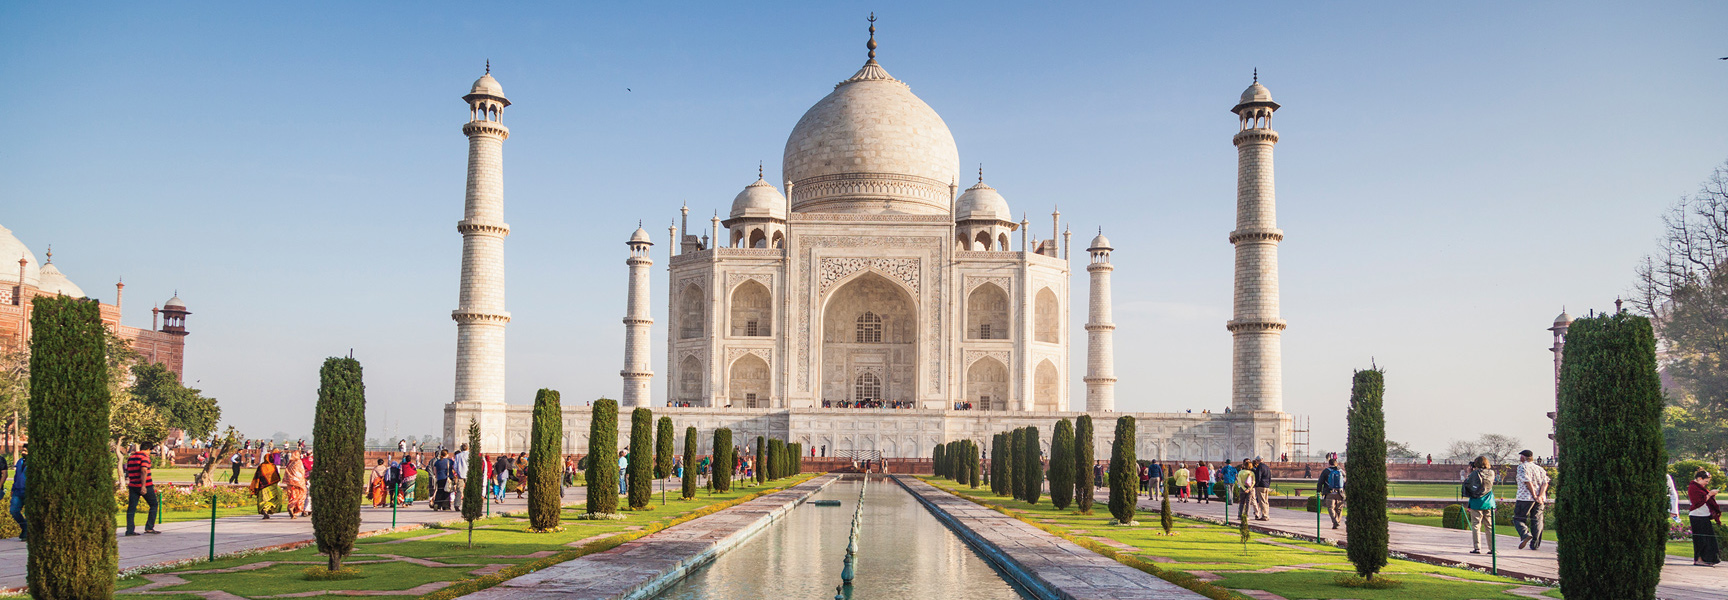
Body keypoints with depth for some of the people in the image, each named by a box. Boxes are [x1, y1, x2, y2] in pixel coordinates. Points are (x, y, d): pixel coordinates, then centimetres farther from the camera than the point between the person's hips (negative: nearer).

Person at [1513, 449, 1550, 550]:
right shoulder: (1540, 469, 17)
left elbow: (1527, 481, -13)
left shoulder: (1522, 467, -2)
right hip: (1540, 499, 5)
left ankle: (1525, 534, -23)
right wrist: (1540, 496, -6)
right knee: (1537, 520, 9)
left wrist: (1534, 496, -13)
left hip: (1525, 497, -5)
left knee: (1518, 519, 2)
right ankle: (1535, 544, 6)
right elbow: (1545, 483, 4)